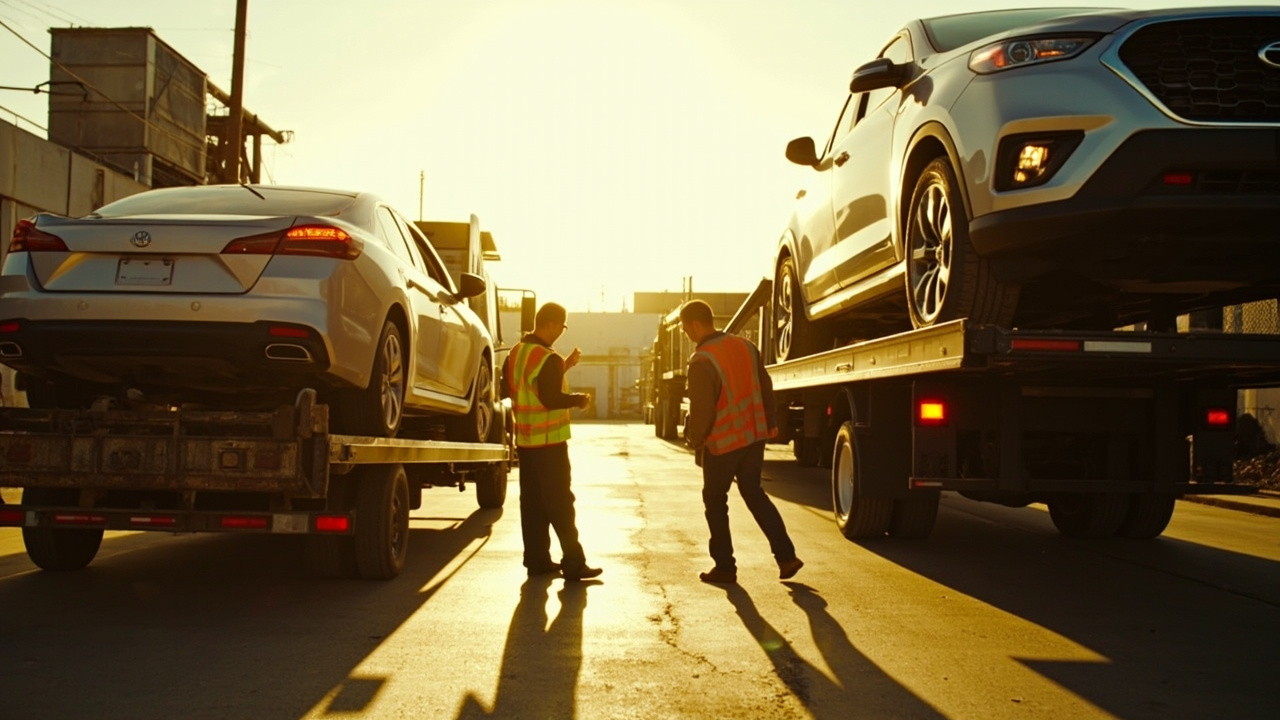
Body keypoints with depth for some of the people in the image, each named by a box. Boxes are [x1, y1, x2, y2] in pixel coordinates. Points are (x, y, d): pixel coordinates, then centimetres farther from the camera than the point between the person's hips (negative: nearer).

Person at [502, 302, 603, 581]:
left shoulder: (516, 352, 10)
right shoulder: (549, 358, -19)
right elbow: (552, 399, -25)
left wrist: (563, 367, 18)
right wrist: (580, 399, -7)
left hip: (525, 440, 8)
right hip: (549, 442, -8)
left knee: (532, 502, 11)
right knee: (560, 503, -4)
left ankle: (537, 559, 16)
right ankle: (573, 564, -2)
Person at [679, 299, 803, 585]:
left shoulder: (701, 362, -20)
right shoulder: (745, 345, 2)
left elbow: (701, 411, -19)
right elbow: (765, 387, 10)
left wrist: (694, 440, -2)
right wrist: (769, 423, 21)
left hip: (722, 443, -7)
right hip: (754, 436, 7)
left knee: (715, 502, 11)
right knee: (754, 494, 19)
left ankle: (725, 567, 15)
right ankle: (786, 556, 15)